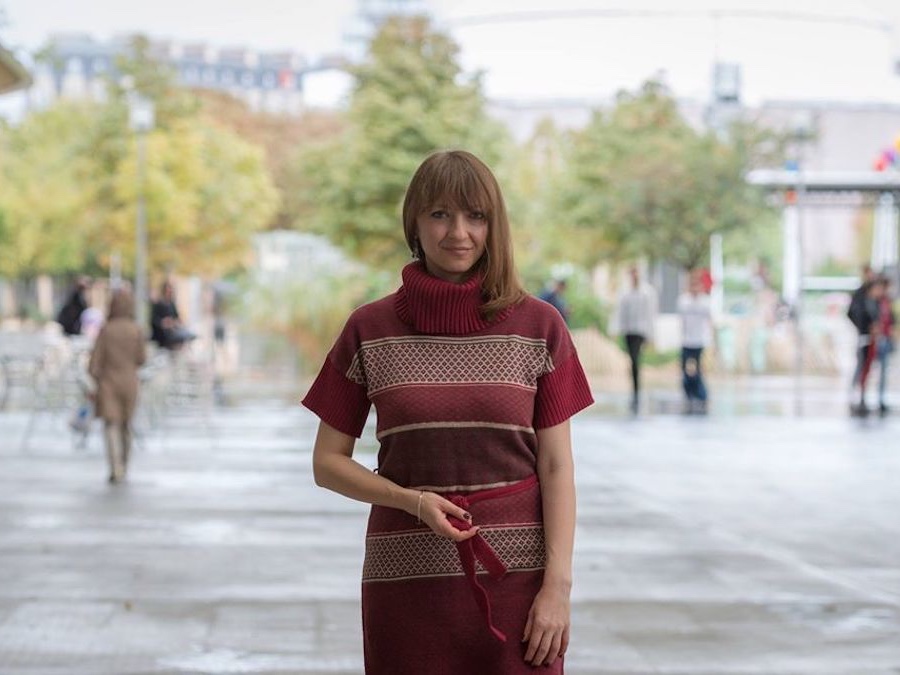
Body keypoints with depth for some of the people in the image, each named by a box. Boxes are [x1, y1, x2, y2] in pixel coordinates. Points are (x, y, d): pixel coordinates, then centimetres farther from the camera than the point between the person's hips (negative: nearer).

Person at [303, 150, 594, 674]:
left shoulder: (539, 326, 3)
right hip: (407, 576, 0)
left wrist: (558, 584, -7)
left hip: (514, 574, 0)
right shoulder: (370, 331, 3)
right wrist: (415, 501, -10)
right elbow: (328, 462, 6)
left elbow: (557, 467, 2)